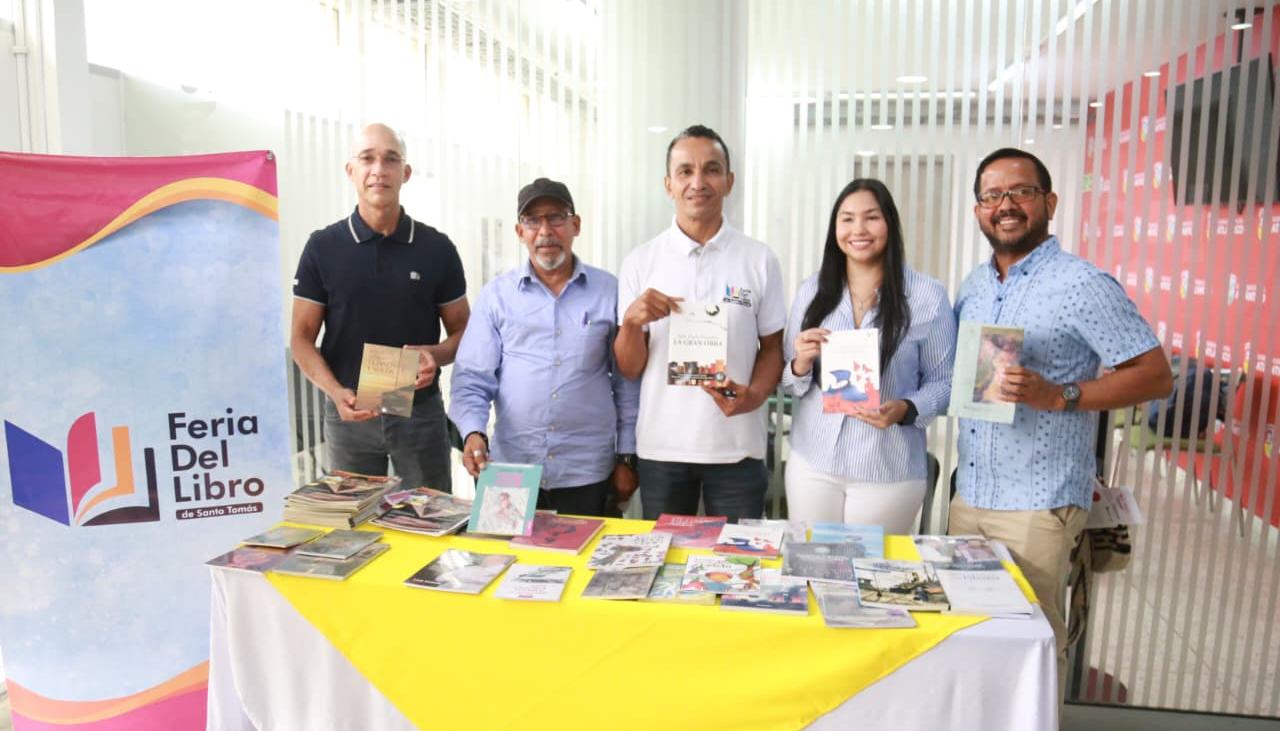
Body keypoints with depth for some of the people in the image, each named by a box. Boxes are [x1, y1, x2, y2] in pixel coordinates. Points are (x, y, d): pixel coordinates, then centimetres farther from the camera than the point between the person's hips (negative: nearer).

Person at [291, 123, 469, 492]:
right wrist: (336, 391, -17)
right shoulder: (322, 248, 0)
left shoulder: (436, 248, 1)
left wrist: (435, 355, -16)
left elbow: (462, 331, 6)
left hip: (421, 411, 0)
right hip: (349, 413, 0)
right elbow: (302, 337, 1)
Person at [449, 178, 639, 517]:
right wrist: (474, 432, -15)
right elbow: (472, 379, 2)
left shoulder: (609, 292, 2)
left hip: (588, 473, 0)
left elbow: (627, 382, 5)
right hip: (512, 469, 1)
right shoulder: (496, 295, 3)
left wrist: (627, 457, 5)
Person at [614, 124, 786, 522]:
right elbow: (629, 369, 3)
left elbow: (772, 348, 7)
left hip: (737, 448, 0)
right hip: (660, 447, 1)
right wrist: (632, 321, -17)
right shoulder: (640, 262, 1)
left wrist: (754, 395, -12)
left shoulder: (759, 260, 1)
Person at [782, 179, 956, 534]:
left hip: (888, 471, -2)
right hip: (813, 462, 3)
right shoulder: (811, 290, 5)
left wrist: (905, 409, -19)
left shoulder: (927, 294, -4)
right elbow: (788, 382, 9)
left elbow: (943, 381, -1)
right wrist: (800, 366, -12)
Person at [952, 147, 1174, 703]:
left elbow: (1155, 377, -11)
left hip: (1037, 505, -6)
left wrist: (1059, 396, -23)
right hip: (968, 494, 6)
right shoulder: (973, 286, 11)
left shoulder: (1084, 286, -10)